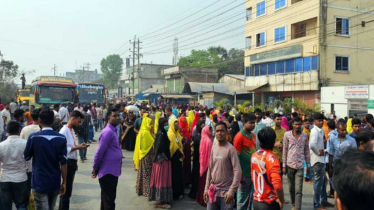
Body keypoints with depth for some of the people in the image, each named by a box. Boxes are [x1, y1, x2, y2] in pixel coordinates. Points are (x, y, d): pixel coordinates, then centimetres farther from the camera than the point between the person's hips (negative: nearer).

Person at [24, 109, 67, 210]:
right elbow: (63, 162, -7)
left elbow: (26, 157, 3)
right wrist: (64, 182, 2)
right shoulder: (61, 138, -6)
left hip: (39, 182, -3)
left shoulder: (33, 137, -11)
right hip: (55, 182, 3)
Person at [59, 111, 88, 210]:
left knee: (68, 189, 20)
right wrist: (78, 147, -23)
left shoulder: (71, 130, 11)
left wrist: (75, 163, 15)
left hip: (72, 162, 9)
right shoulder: (64, 131, -17)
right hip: (67, 163, -9)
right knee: (66, 189, 2)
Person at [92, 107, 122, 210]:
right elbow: (100, 152, -19)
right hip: (108, 172, -9)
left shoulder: (113, 131, 13)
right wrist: (95, 168, -12)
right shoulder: (108, 132, -18)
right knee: (109, 201, -1)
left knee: (107, 200, 19)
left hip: (112, 171, 9)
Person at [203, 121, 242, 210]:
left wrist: (231, 191, -20)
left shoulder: (230, 149, -13)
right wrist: (206, 188, 10)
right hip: (213, 191, 6)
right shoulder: (213, 148, 6)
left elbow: (238, 171, -16)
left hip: (226, 192, -5)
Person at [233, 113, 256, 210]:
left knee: (252, 198, 17)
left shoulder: (253, 135, 6)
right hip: (245, 173, -7)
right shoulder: (239, 137, -15)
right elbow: (236, 157, -15)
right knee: (243, 199, 7)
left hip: (253, 172, 7)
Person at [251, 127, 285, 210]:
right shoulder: (272, 159, -22)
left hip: (256, 201, 6)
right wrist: (281, 201, -11)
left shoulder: (254, 156, 0)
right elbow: (277, 185, -25)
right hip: (269, 203, -6)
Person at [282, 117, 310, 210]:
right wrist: (284, 165, -1)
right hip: (290, 165, 0)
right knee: (291, 188, 14)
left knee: (298, 190, -4)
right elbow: (285, 150, 0)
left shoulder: (304, 135, 4)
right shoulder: (287, 134, -2)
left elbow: (306, 151, 9)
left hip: (300, 165, 0)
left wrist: (308, 165, 9)